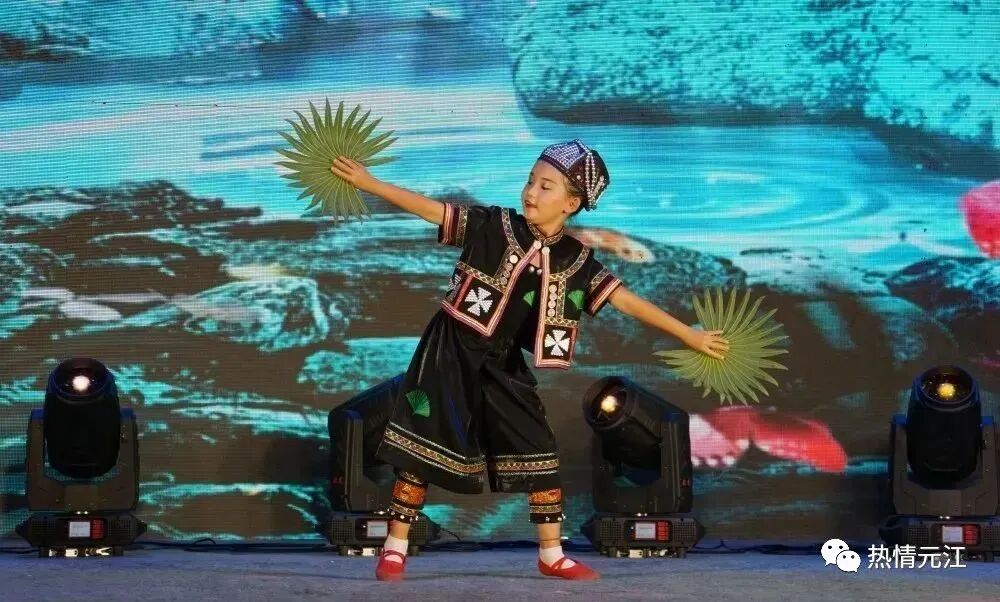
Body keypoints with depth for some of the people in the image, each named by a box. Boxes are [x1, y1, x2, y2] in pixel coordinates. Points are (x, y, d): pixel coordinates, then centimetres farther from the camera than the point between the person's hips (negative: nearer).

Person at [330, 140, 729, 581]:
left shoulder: (576, 260, -5)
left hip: (502, 367, 3)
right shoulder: (493, 225, -11)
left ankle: (551, 555, 16)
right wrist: (367, 183, -18)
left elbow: (627, 300, -4)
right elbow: (430, 210, -12)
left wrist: (691, 336, -5)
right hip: (452, 354, -3)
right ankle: (395, 548, 8)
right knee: (423, 448, -2)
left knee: (539, 453, 3)